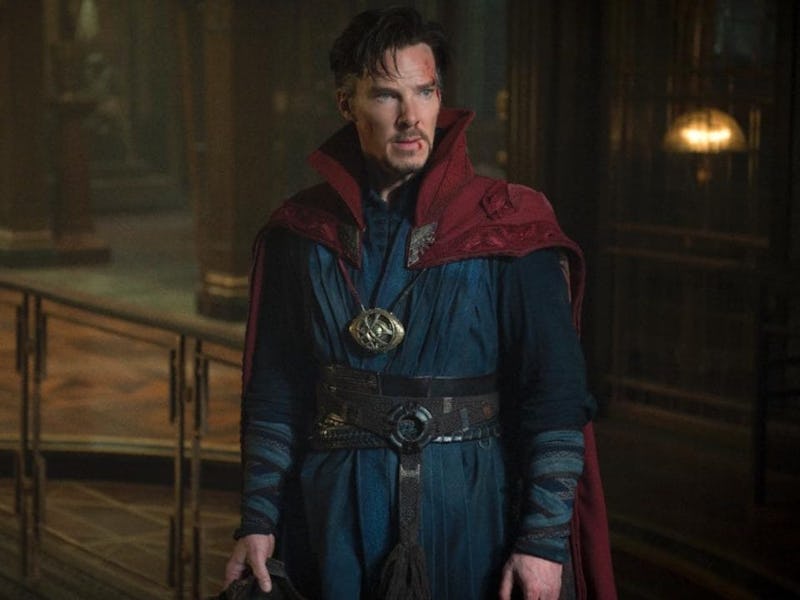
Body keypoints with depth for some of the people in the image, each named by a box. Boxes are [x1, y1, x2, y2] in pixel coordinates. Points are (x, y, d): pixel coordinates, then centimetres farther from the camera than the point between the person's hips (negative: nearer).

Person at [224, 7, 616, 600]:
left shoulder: (508, 229, -6)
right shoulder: (301, 234, 2)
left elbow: (556, 393, -8)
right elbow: (273, 393, 7)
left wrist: (544, 539, -12)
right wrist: (259, 519, 2)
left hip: (472, 515, -2)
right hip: (335, 523, 2)